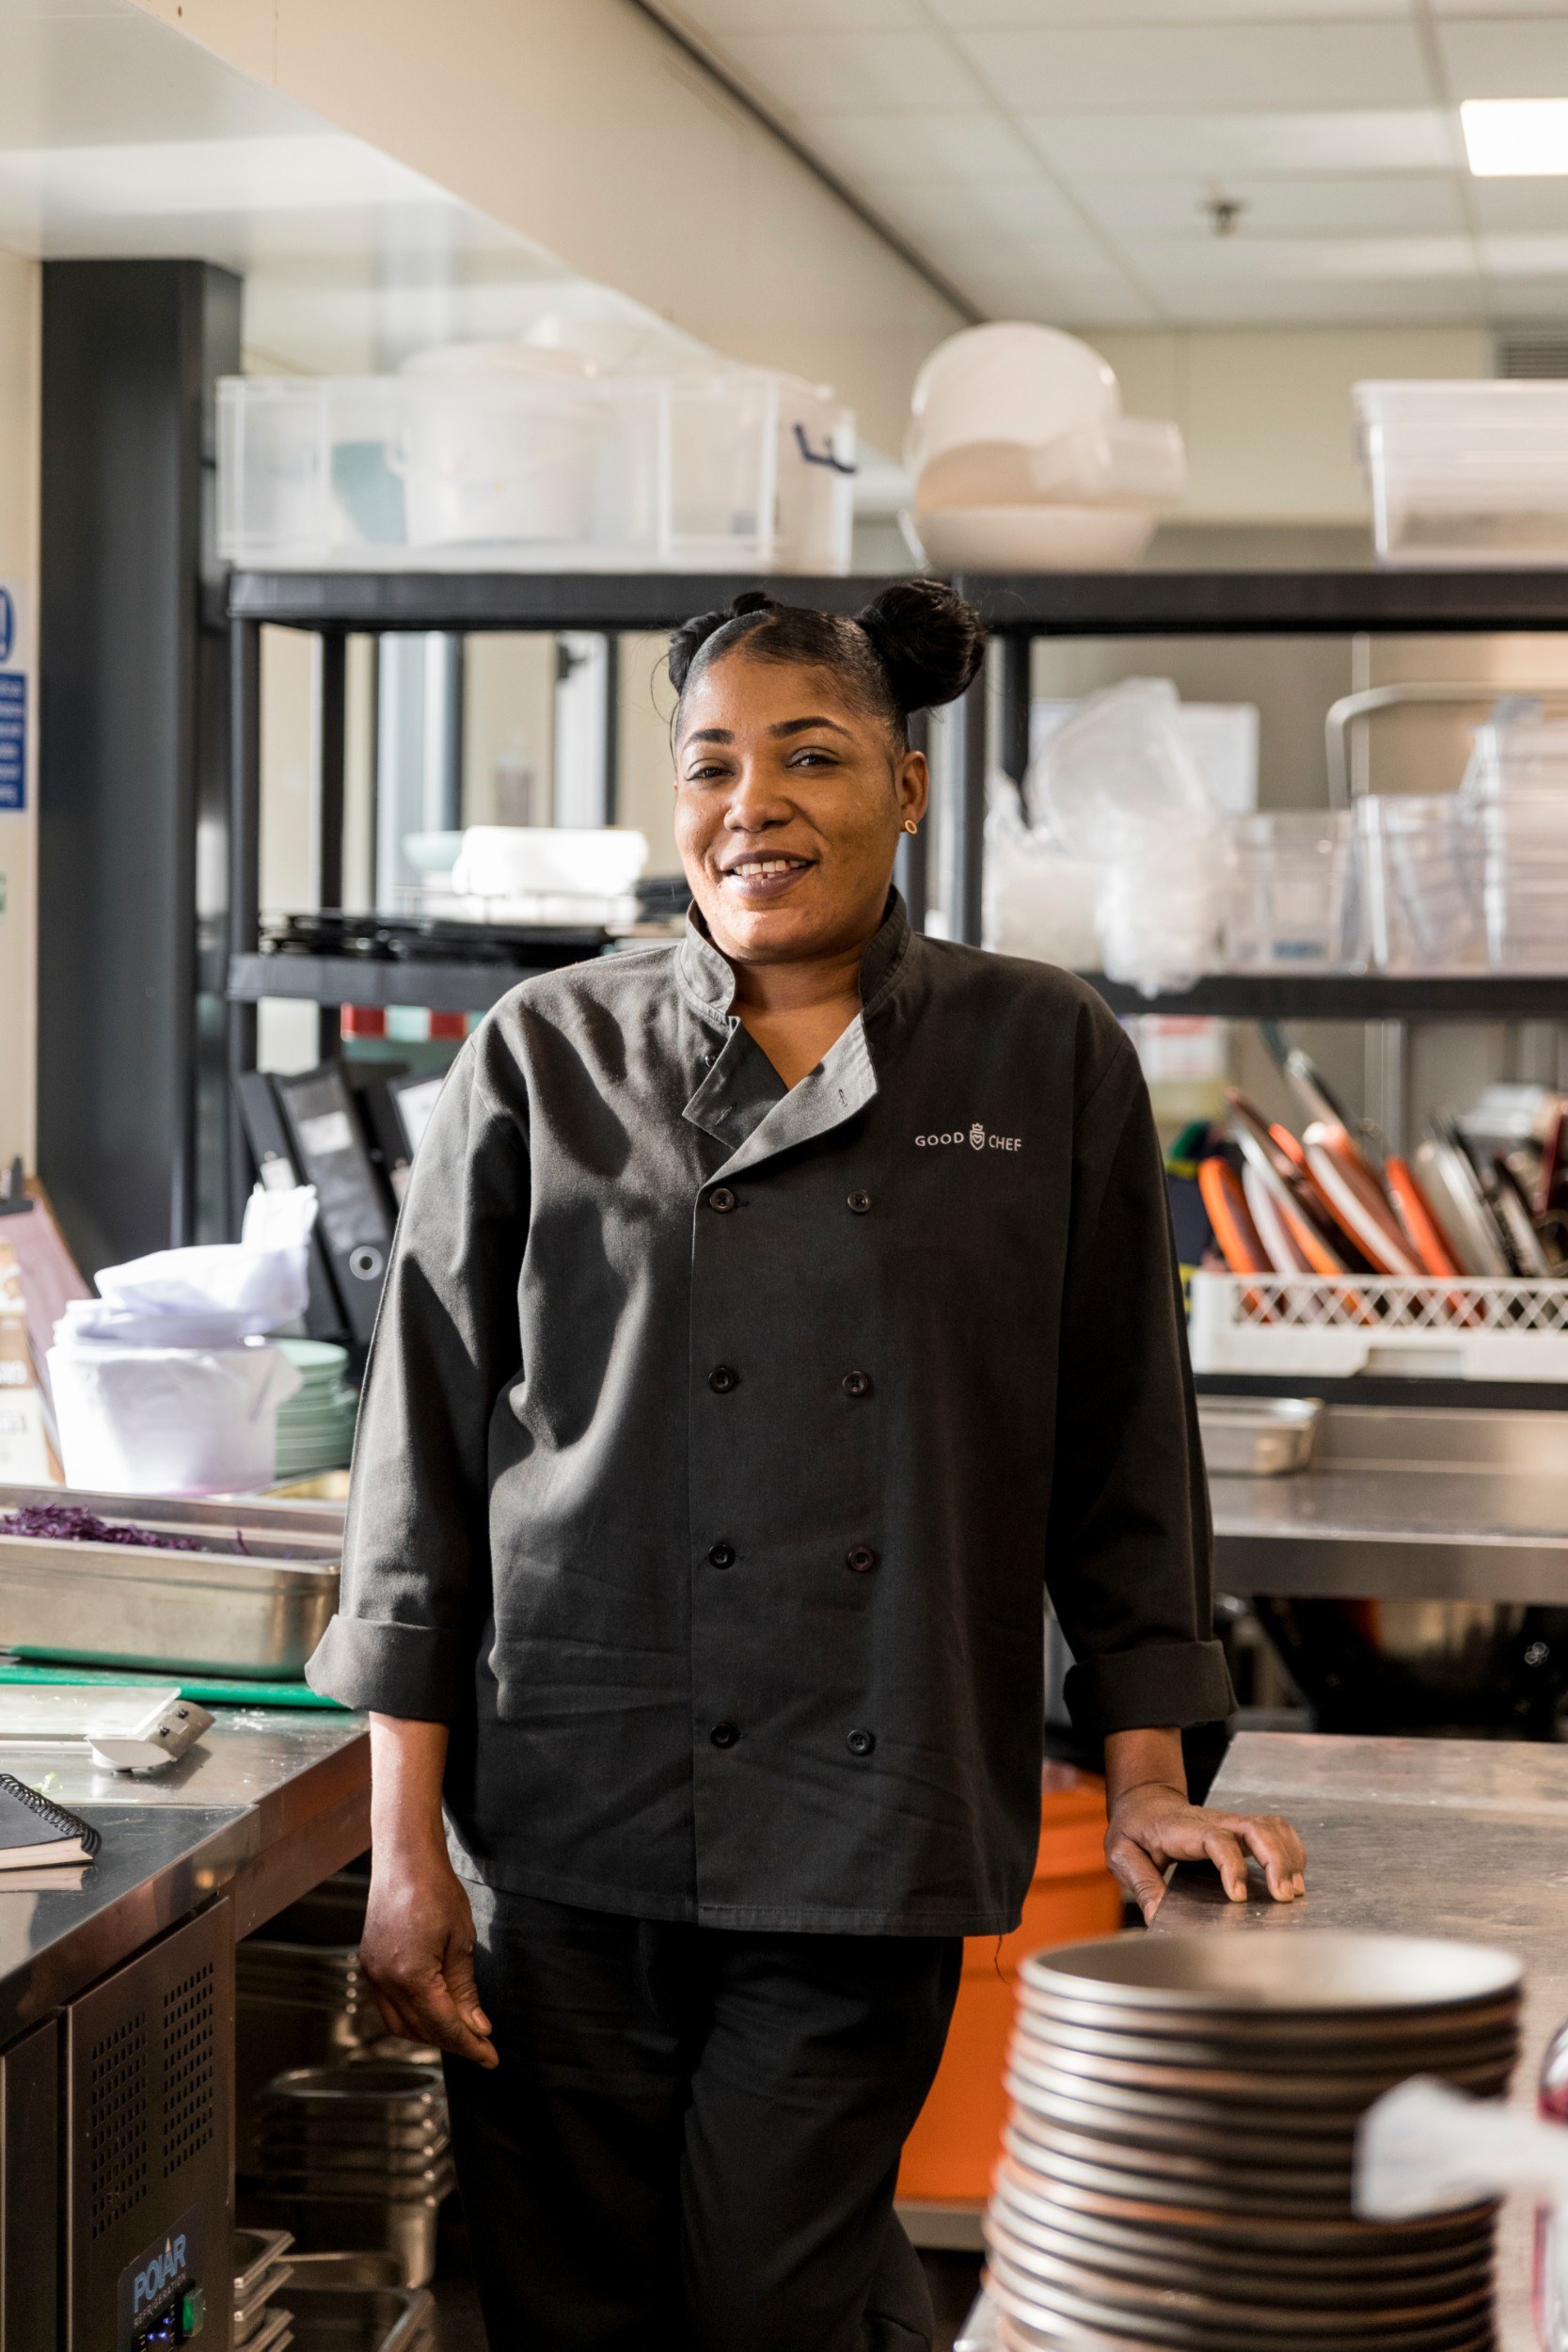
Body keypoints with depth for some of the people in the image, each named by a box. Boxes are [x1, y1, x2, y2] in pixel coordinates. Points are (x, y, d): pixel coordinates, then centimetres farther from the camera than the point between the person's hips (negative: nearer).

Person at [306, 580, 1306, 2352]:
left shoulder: (1047, 1063, 4)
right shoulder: (545, 1059, 2)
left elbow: (1120, 1454, 9)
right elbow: (426, 1451, 2)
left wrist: (1146, 1780, 5)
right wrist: (405, 1841, -2)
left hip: (872, 1825, -1)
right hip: (569, 1809, 1)